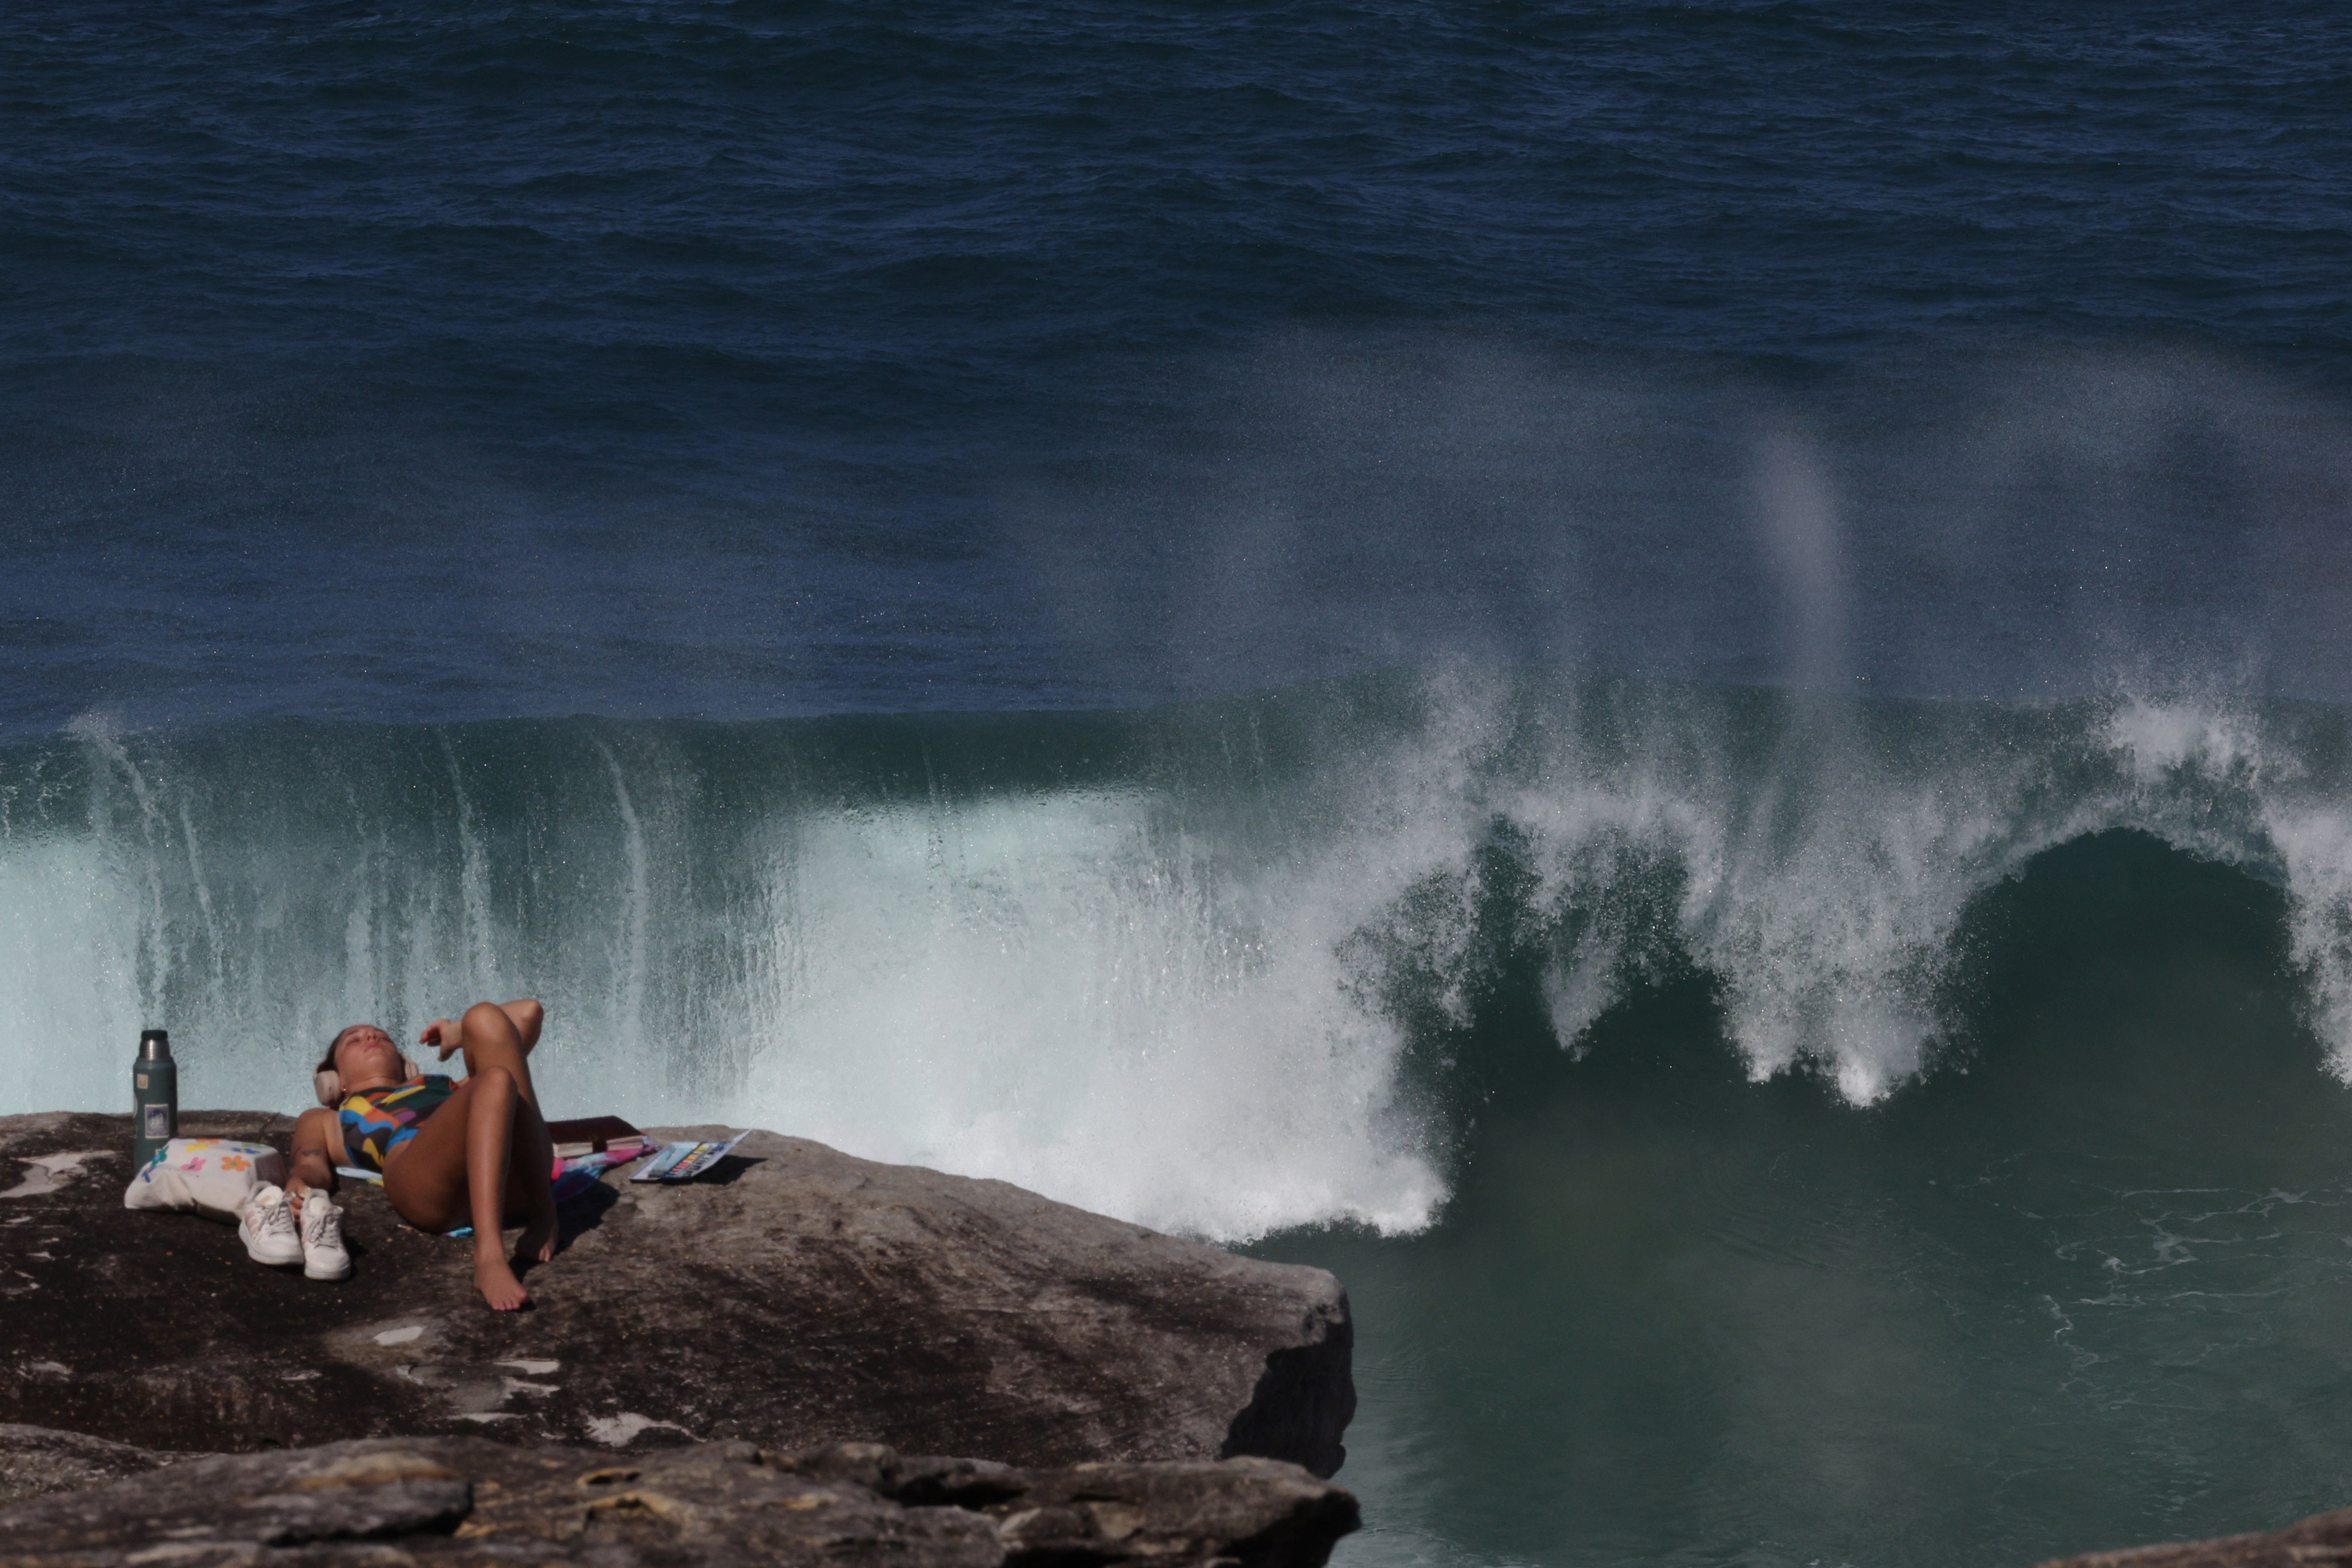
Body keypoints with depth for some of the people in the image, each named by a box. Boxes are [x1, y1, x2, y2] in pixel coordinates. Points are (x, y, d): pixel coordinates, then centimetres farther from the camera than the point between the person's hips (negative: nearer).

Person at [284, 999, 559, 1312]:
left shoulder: (454, 1089, 45)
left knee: (485, 1017, -12)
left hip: (516, 1178, 3)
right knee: (494, 1083, -30)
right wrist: (298, 1185, -6)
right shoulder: (324, 1122, 39)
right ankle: (490, 1260, -51)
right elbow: (312, 1166, 15)